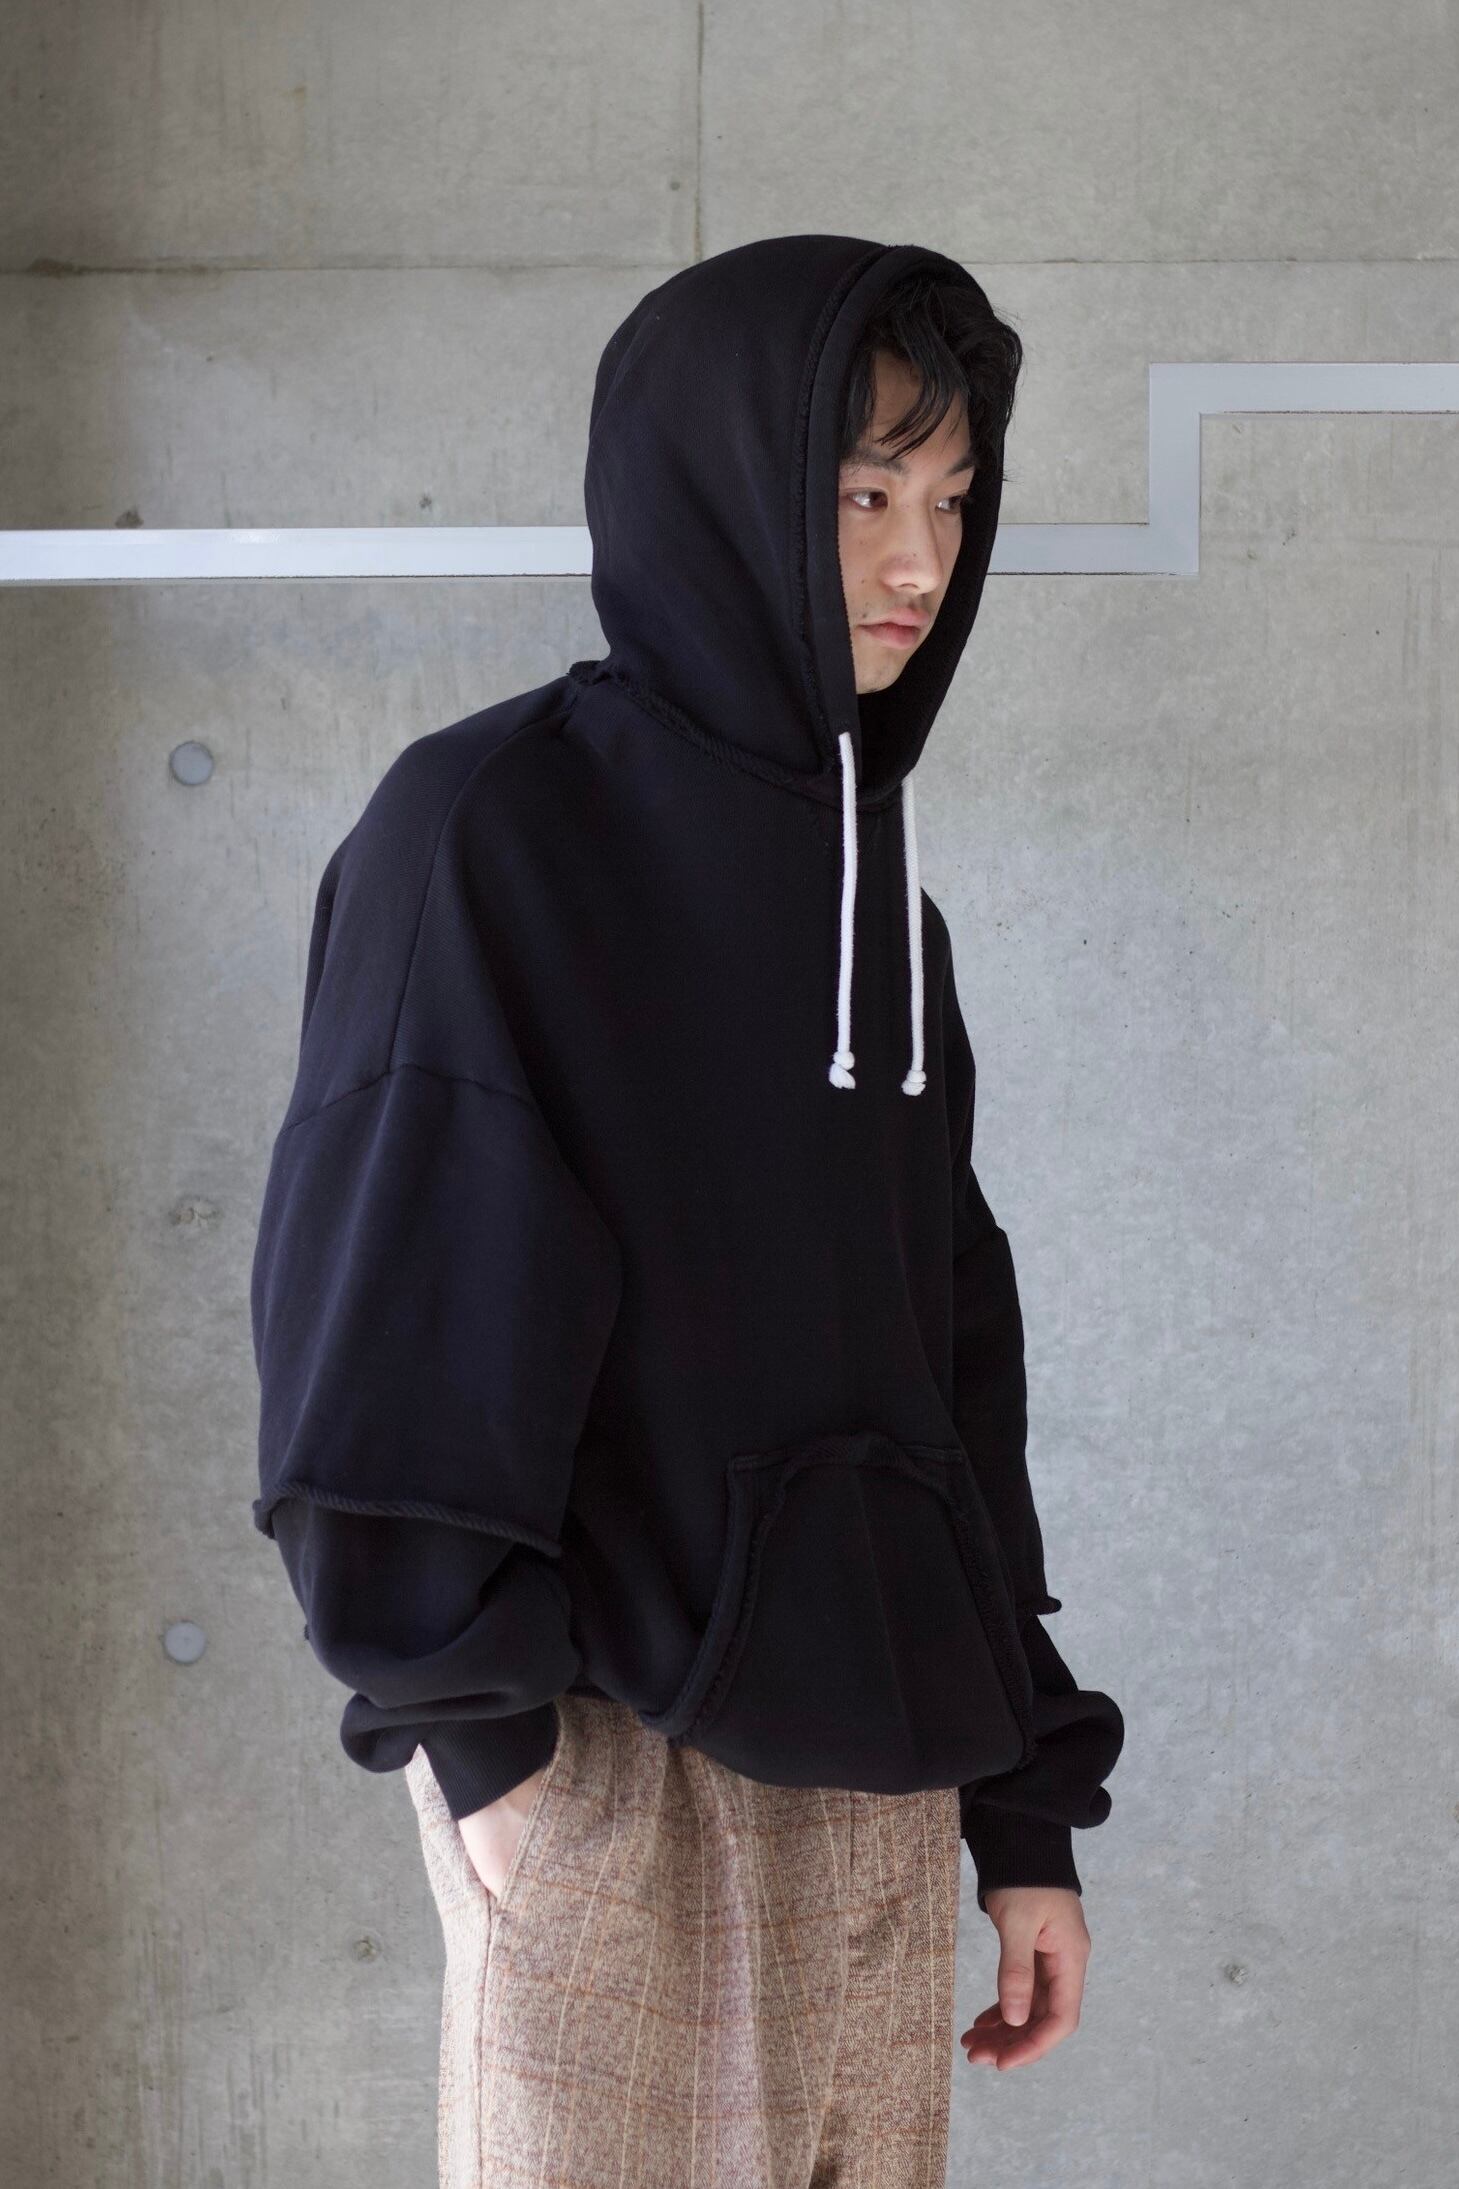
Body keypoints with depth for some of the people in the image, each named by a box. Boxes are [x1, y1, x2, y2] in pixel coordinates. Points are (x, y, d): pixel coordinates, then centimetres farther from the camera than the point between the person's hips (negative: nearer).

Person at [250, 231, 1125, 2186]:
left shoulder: (878, 881, 16)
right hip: (610, 1752, -6)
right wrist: (474, 1710, -18)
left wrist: (1025, 1805, 14)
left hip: (872, 1770, 6)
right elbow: (388, 1283, -10)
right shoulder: (493, 819, -4)